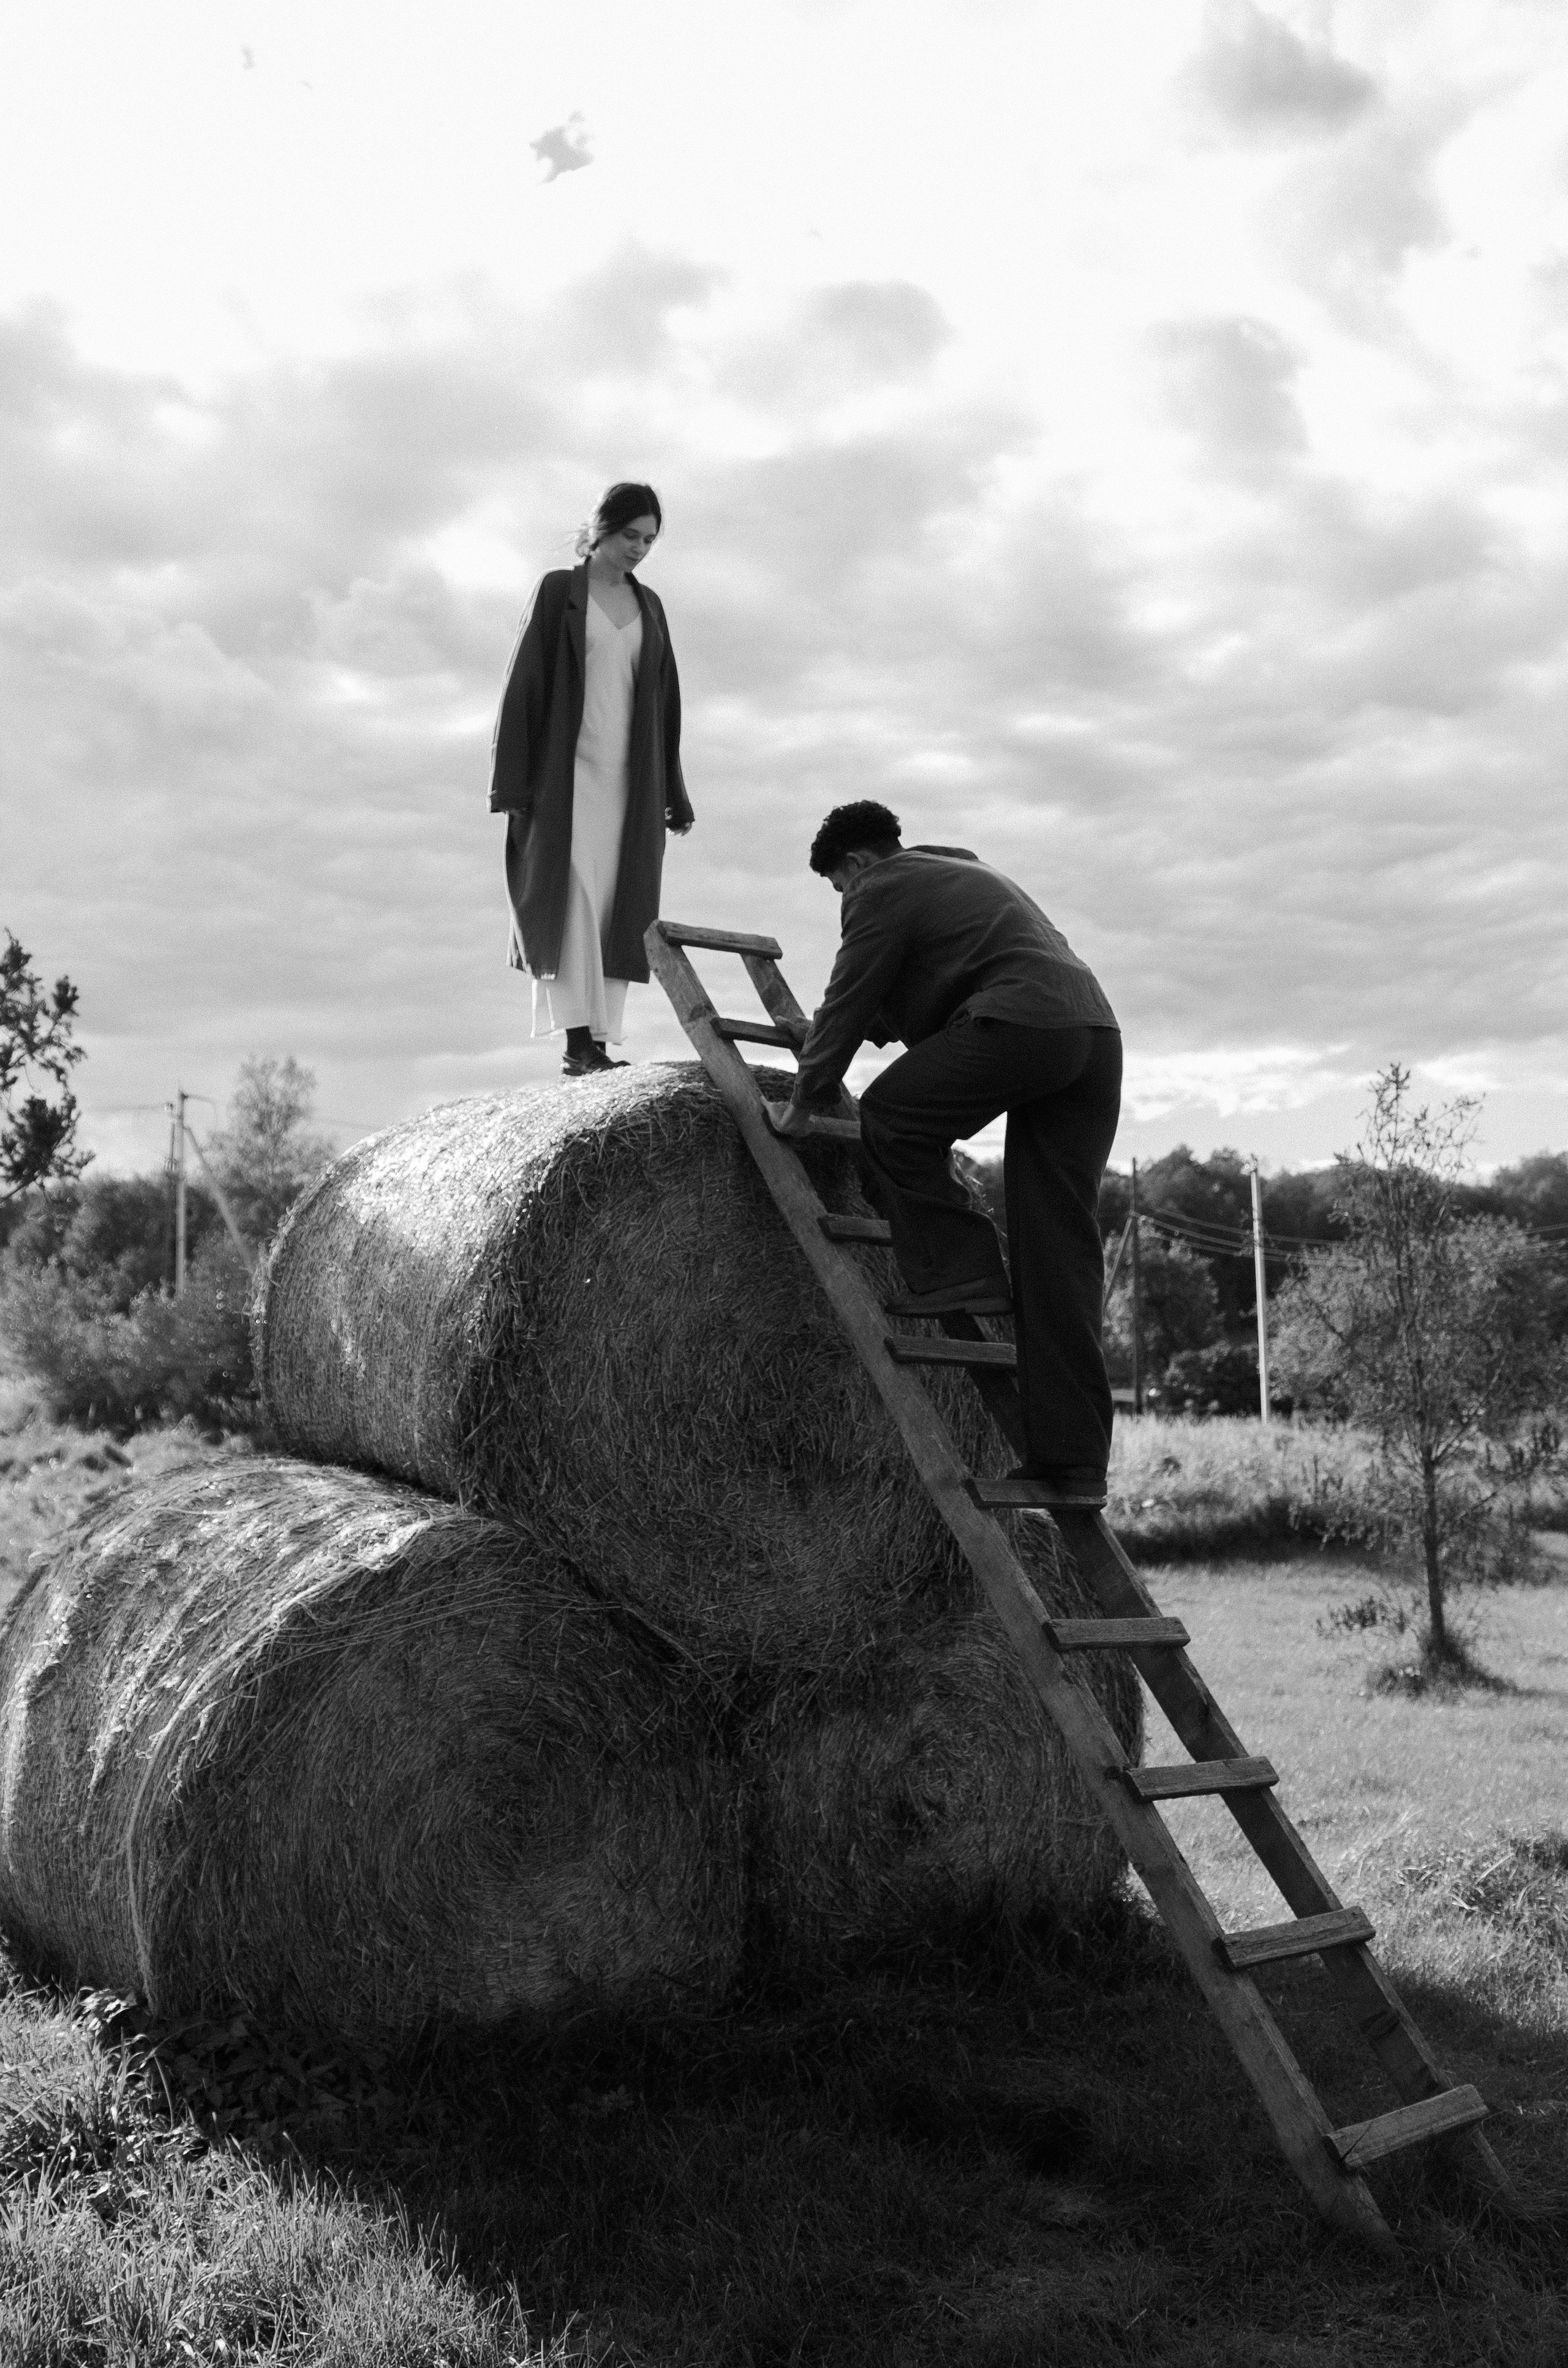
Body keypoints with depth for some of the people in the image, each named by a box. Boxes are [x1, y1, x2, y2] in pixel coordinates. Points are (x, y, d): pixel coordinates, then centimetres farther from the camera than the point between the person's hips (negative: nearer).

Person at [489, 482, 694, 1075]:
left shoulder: (649, 605, 16)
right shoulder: (556, 590, 3)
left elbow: (664, 701, 17)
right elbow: (524, 683, -3)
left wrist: (673, 792, 12)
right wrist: (513, 782, -10)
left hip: (631, 778, 5)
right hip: (567, 769, -5)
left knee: (619, 909, -2)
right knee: (575, 897, -18)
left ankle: (602, 1043, -1)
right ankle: (577, 1041, -24)